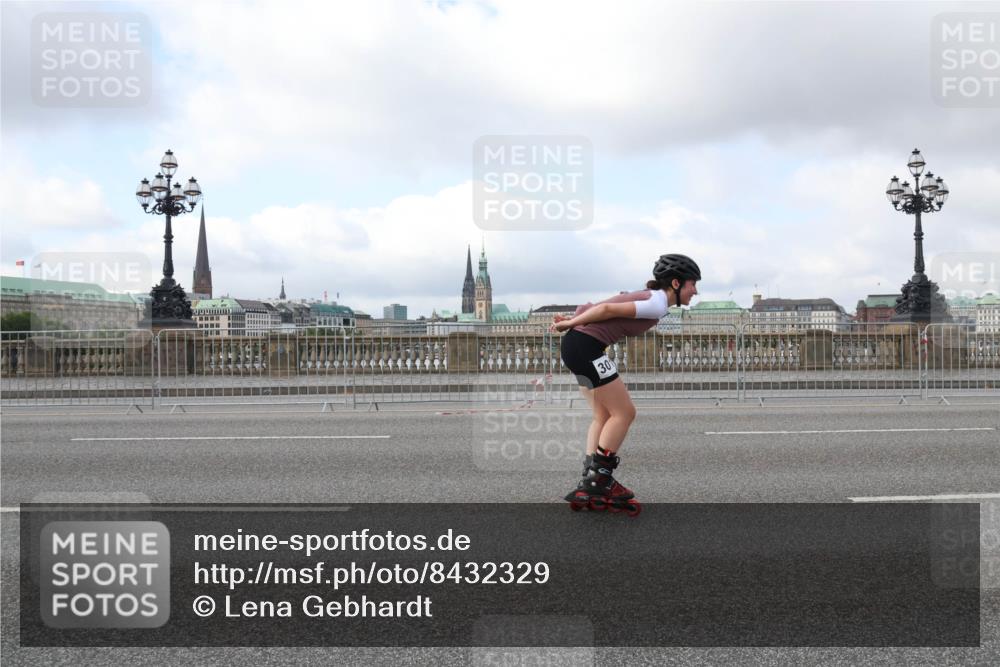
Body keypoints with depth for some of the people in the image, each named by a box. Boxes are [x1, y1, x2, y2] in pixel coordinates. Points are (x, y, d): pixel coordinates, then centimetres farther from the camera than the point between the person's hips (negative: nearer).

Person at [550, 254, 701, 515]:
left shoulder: (649, 297, 20)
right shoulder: (657, 305, -10)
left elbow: (602, 308, 15)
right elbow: (608, 309, -15)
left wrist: (571, 323, 8)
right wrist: (571, 323, -5)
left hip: (576, 345, 10)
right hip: (587, 346, -10)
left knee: (604, 416, 13)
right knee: (624, 412, -1)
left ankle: (590, 484, 14)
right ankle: (598, 481, 3)